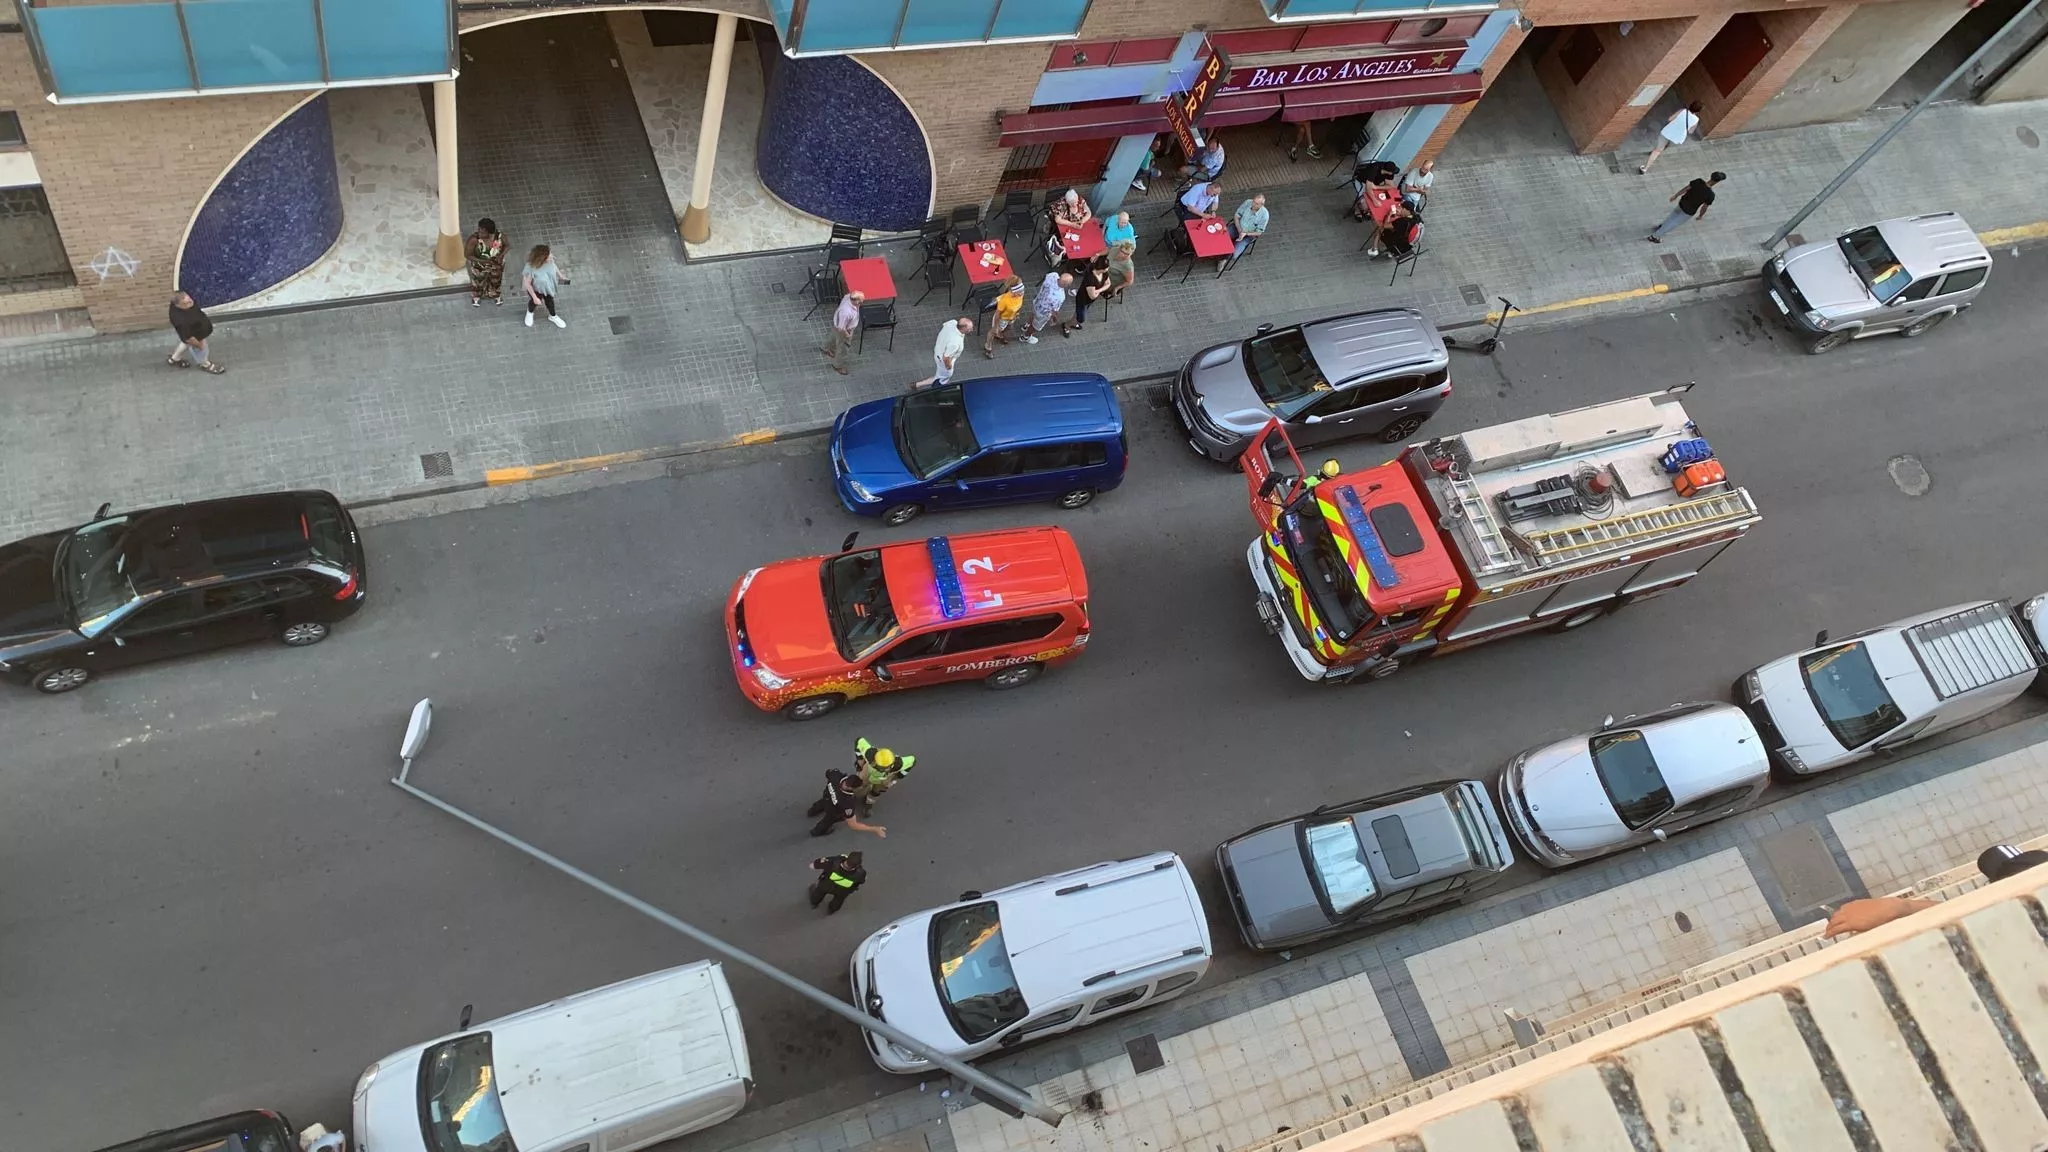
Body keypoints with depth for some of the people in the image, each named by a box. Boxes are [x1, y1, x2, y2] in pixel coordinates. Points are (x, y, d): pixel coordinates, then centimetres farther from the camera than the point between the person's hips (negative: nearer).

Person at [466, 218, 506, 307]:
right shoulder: (474, 239, -35)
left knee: (496, 281, 30)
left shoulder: (500, 236, -31)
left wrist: (501, 255, -27)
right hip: (479, 267, -1)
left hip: (496, 266, 1)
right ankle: (476, 296, 61)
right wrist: (482, 261, -35)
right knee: (478, 281, 28)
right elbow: (468, 255, -22)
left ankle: (496, 295, 63)